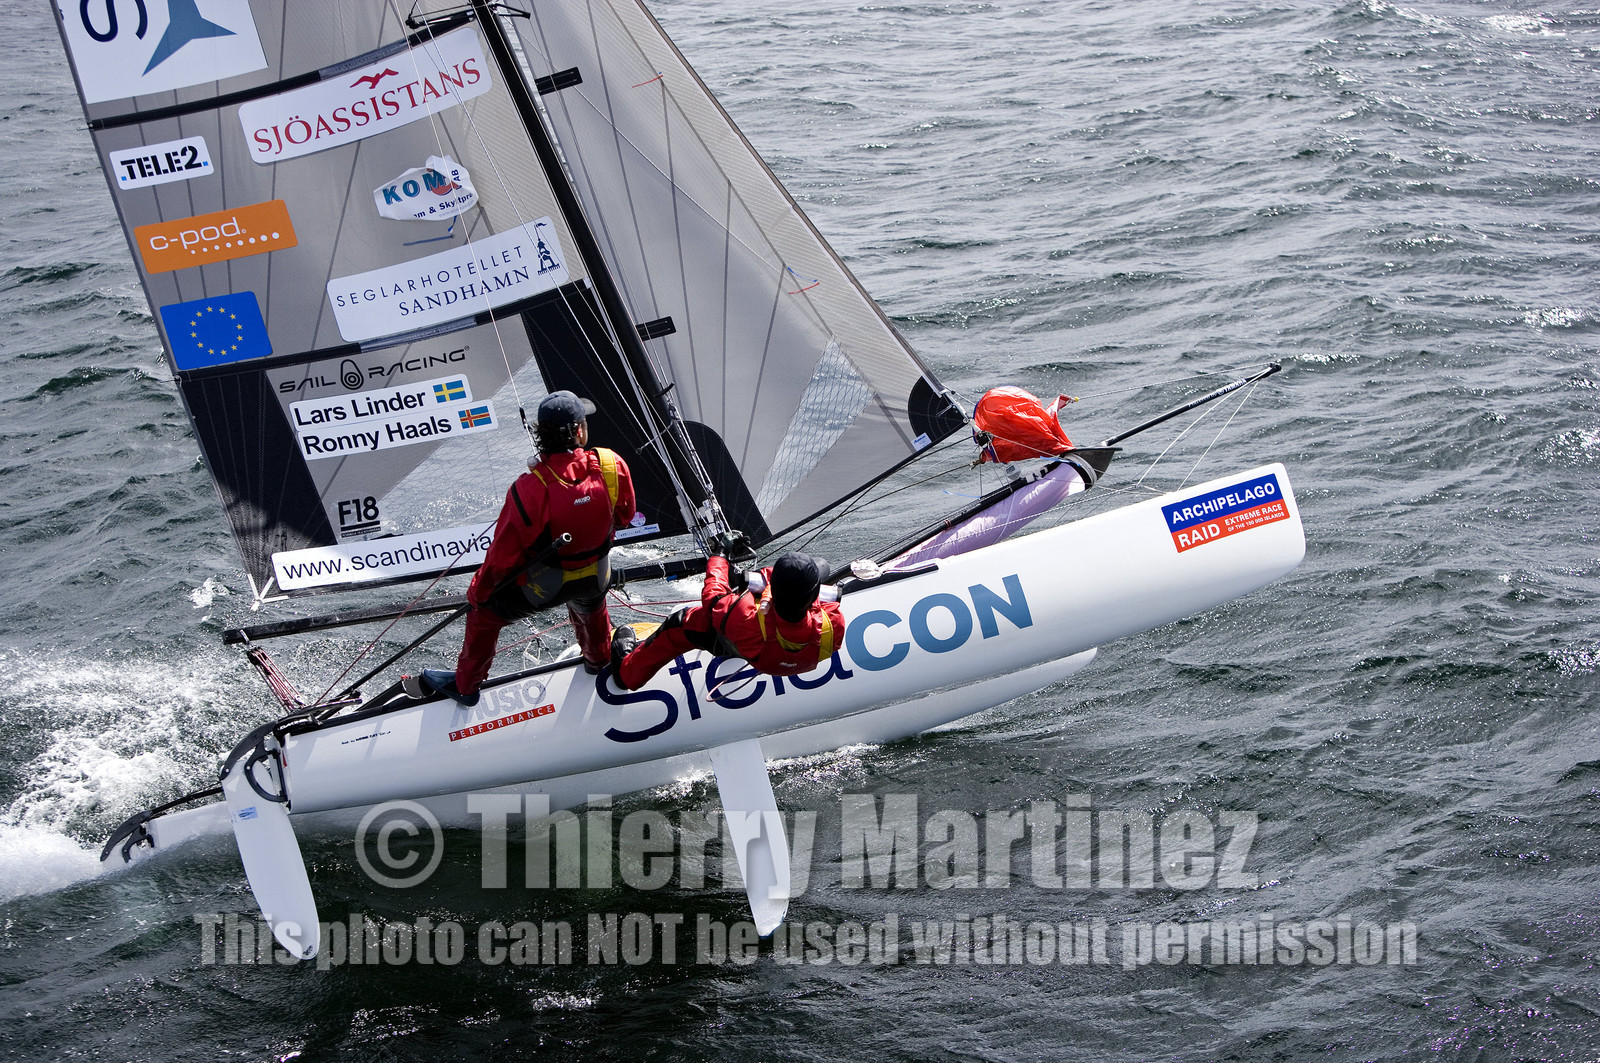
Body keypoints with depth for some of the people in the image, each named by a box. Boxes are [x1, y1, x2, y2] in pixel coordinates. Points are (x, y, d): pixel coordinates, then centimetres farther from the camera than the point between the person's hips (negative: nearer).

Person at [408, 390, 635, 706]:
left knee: (484, 609, 22)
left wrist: (480, 590, -3)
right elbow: (624, 515, -5)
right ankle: (599, 657, 66)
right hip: (596, 578, 3)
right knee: (589, 605, 39)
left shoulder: (529, 490, -34)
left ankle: (465, 685, 39)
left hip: (543, 585, -3)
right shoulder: (612, 466, -25)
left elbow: (504, 553, -22)